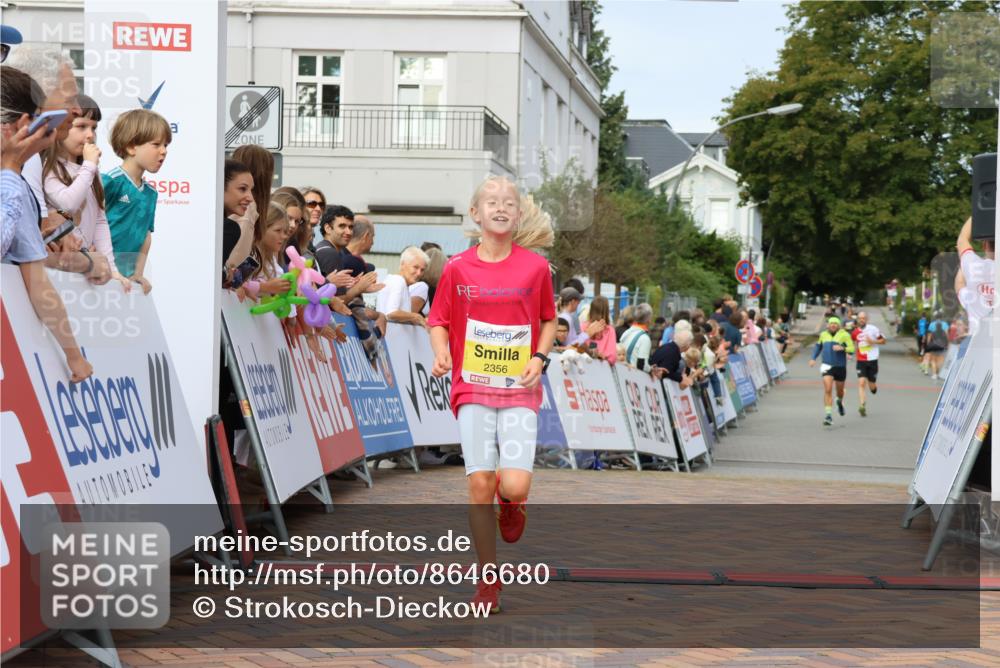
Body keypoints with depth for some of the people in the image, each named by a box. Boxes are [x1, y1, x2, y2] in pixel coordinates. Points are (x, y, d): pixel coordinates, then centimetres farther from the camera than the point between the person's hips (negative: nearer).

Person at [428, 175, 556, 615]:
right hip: (472, 387, 0)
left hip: (520, 390, 0)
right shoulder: (458, 269, 1)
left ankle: (510, 506, 25)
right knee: (480, 484, -7)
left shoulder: (535, 267, 2)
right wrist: (441, 354, -9)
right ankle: (488, 580, 8)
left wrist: (539, 357, -3)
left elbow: (549, 320, 14)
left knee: (514, 487, -14)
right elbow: (438, 320, 10)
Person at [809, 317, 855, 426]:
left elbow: (851, 349, -11)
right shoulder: (823, 334, 6)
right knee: (827, 390, -15)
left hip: (840, 366, -1)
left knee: (840, 390, 16)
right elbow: (818, 346, 24)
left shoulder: (844, 335, -5)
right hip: (827, 365, 1)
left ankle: (840, 402, 52)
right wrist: (813, 358, 13)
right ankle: (829, 415, -15)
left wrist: (842, 348, -29)